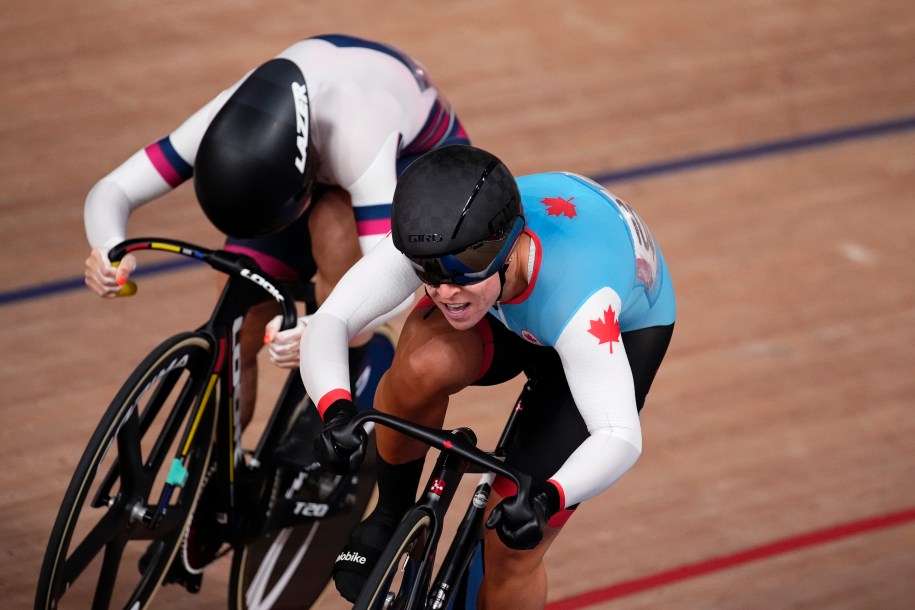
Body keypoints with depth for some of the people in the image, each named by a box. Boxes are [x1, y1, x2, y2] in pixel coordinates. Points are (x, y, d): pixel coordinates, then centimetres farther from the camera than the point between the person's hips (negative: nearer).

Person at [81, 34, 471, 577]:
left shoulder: (356, 139, -46)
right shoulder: (228, 125, -32)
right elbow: (111, 192, -29)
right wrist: (109, 250, -52)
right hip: (315, 161, 4)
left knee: (333, 224, -39)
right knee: (234, 338, -9)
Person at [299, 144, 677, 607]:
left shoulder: (579, 299, -44)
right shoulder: (432, 241, -35)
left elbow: (620, 438, -46)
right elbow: (329, 322, -36)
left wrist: (547, 499, -65)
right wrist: (336, 410, -56)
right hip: (508, 312, 3)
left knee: (512, 546, -13)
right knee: (421, 366, -33)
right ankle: (390, 518, -5)